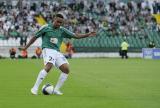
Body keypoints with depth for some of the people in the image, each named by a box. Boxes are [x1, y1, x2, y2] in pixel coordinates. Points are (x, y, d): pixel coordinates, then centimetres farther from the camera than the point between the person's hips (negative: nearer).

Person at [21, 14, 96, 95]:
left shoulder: (62, 30, 13)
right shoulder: (46, 27, 1)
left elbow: (76, 36, 12)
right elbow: (35, 37, 9)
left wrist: (87, 35, 0)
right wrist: (26, 47, 8)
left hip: (57, 52, 6)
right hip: (48, 50, -6)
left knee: (66, 69, -8)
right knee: (48, 66, -31)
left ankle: (56, 89, 2)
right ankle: (35, 88, -30)